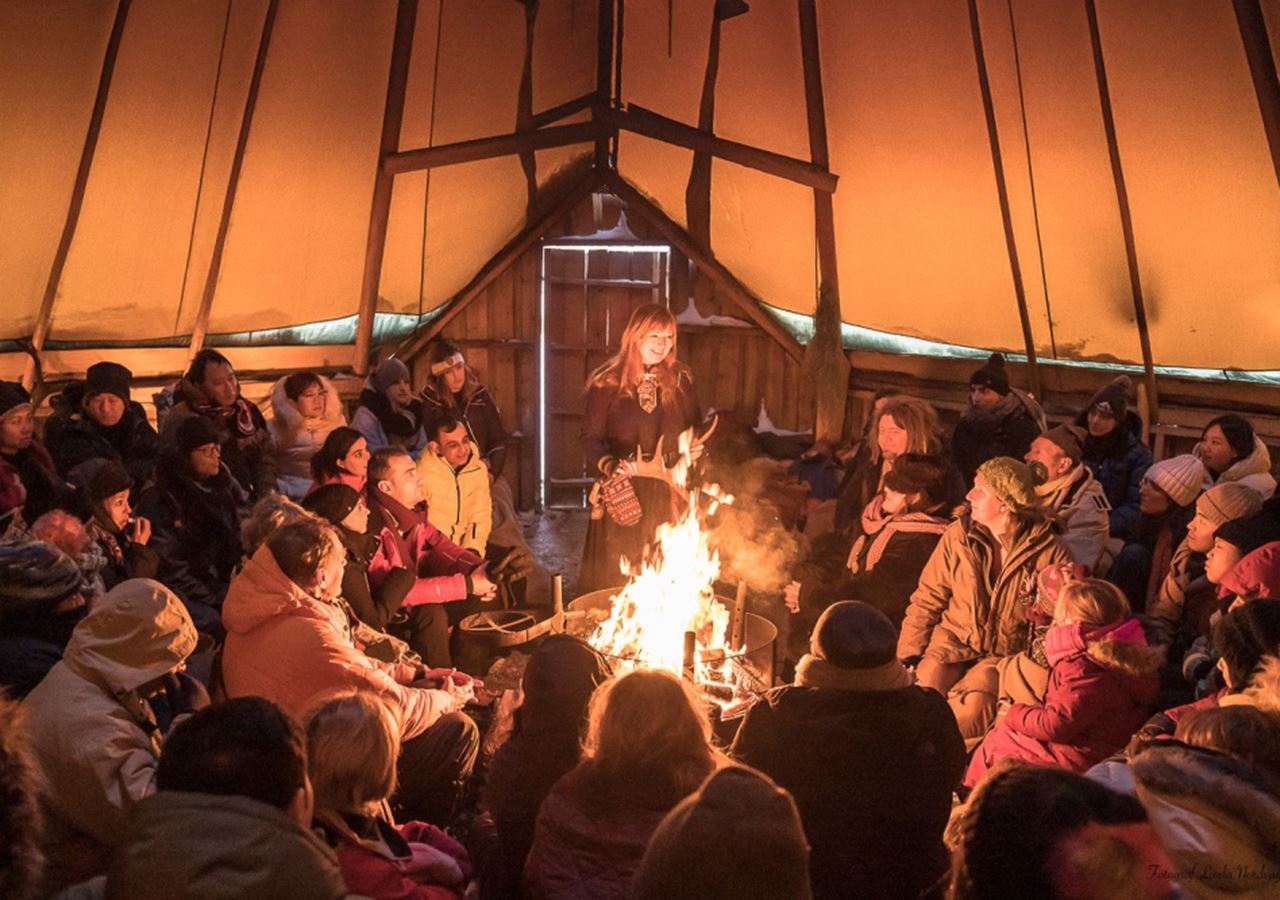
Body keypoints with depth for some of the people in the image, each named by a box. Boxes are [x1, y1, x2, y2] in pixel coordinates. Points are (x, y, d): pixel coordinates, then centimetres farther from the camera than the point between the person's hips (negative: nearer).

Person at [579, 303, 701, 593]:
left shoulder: (680, 378, 6)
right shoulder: (607, 382, -4)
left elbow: (694, 430, 13)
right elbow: (591, 438, -3)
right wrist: (609, 466, -21)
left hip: (667, 495, 3)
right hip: (623, 493, -2)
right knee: (616, 579, 2)